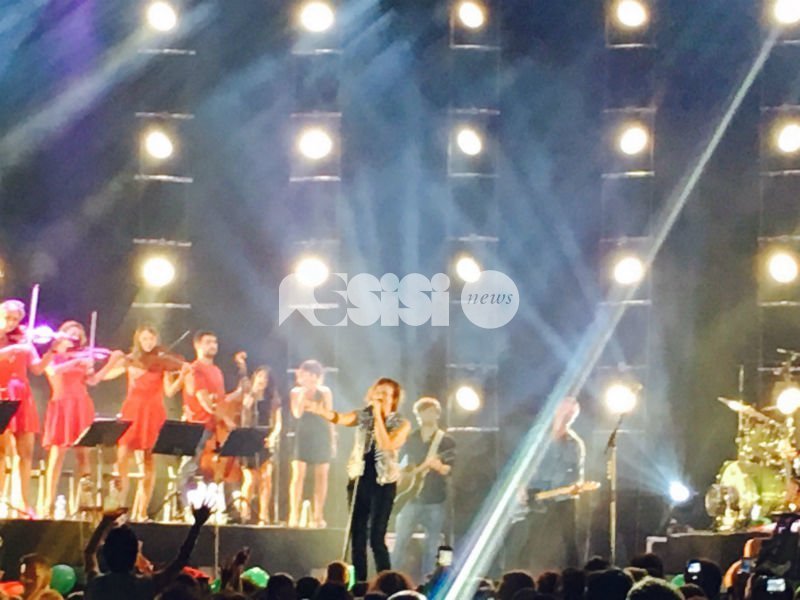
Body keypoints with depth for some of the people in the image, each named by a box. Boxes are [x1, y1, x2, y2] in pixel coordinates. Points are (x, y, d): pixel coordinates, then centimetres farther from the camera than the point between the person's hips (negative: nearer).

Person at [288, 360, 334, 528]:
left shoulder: (325, 392, 2)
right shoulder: (296, 392, 0)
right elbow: (297, 414, -13)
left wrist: (332, 440, 6)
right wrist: (304, 392, -16)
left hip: (322, 436, 1)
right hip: (303, 436, -1)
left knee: (322, 476, 3)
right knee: (298, 475, -10)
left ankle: (318, 516, 9)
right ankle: (294, 515, -11)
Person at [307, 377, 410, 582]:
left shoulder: (402, 424, -3)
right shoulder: (363, 416, 3)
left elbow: (386, 445, -20)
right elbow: (339, 419, -15)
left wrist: (378, 415, -17)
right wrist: (322, 411, -37)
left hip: (383, 483, -3)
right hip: (360, 481, 3)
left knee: (377, 538, -9)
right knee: (357, 536, 4)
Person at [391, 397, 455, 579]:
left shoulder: (446, 441, 1)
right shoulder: (410, 440, 10)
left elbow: (449, 468, -10)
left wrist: (440, 466, -30)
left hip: (435, 501, -2)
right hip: (412, 498, 2)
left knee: (432, 547, 1)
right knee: (400, 543, -4)